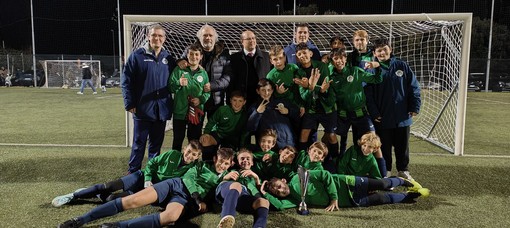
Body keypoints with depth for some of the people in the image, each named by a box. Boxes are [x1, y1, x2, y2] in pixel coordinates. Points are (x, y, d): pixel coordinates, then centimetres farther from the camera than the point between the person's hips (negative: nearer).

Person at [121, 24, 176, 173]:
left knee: (156, 143, 13)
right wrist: (129, 104, -10)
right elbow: (126, 81, -5)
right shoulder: (137, 56, -3)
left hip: (162, 110, 4)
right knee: (139, 143, 5)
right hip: (143, 109, -4)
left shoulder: (168, 58, 9)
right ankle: (133, 172, 18)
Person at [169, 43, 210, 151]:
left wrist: (201, 99, -13)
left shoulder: (203, 73, 8)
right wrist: (179, 83, -26)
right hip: (180, 112, -2)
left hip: (197, 113, 2)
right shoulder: (179, 70, 0)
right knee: (177, 140, 7)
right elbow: (170, 87, -6)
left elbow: (207, 92, 6)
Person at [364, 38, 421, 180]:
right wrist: (373, 113, -13)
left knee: (402, 145, 13)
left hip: (403, 117, 2)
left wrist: (415, 107, -1)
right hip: (383, 118, -2)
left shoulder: (402, 66, 2)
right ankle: (386, 170, 26)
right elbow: (368, 94, -7)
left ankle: (403, 170, 30)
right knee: (384, 146, 10)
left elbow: (414, 87, 4)